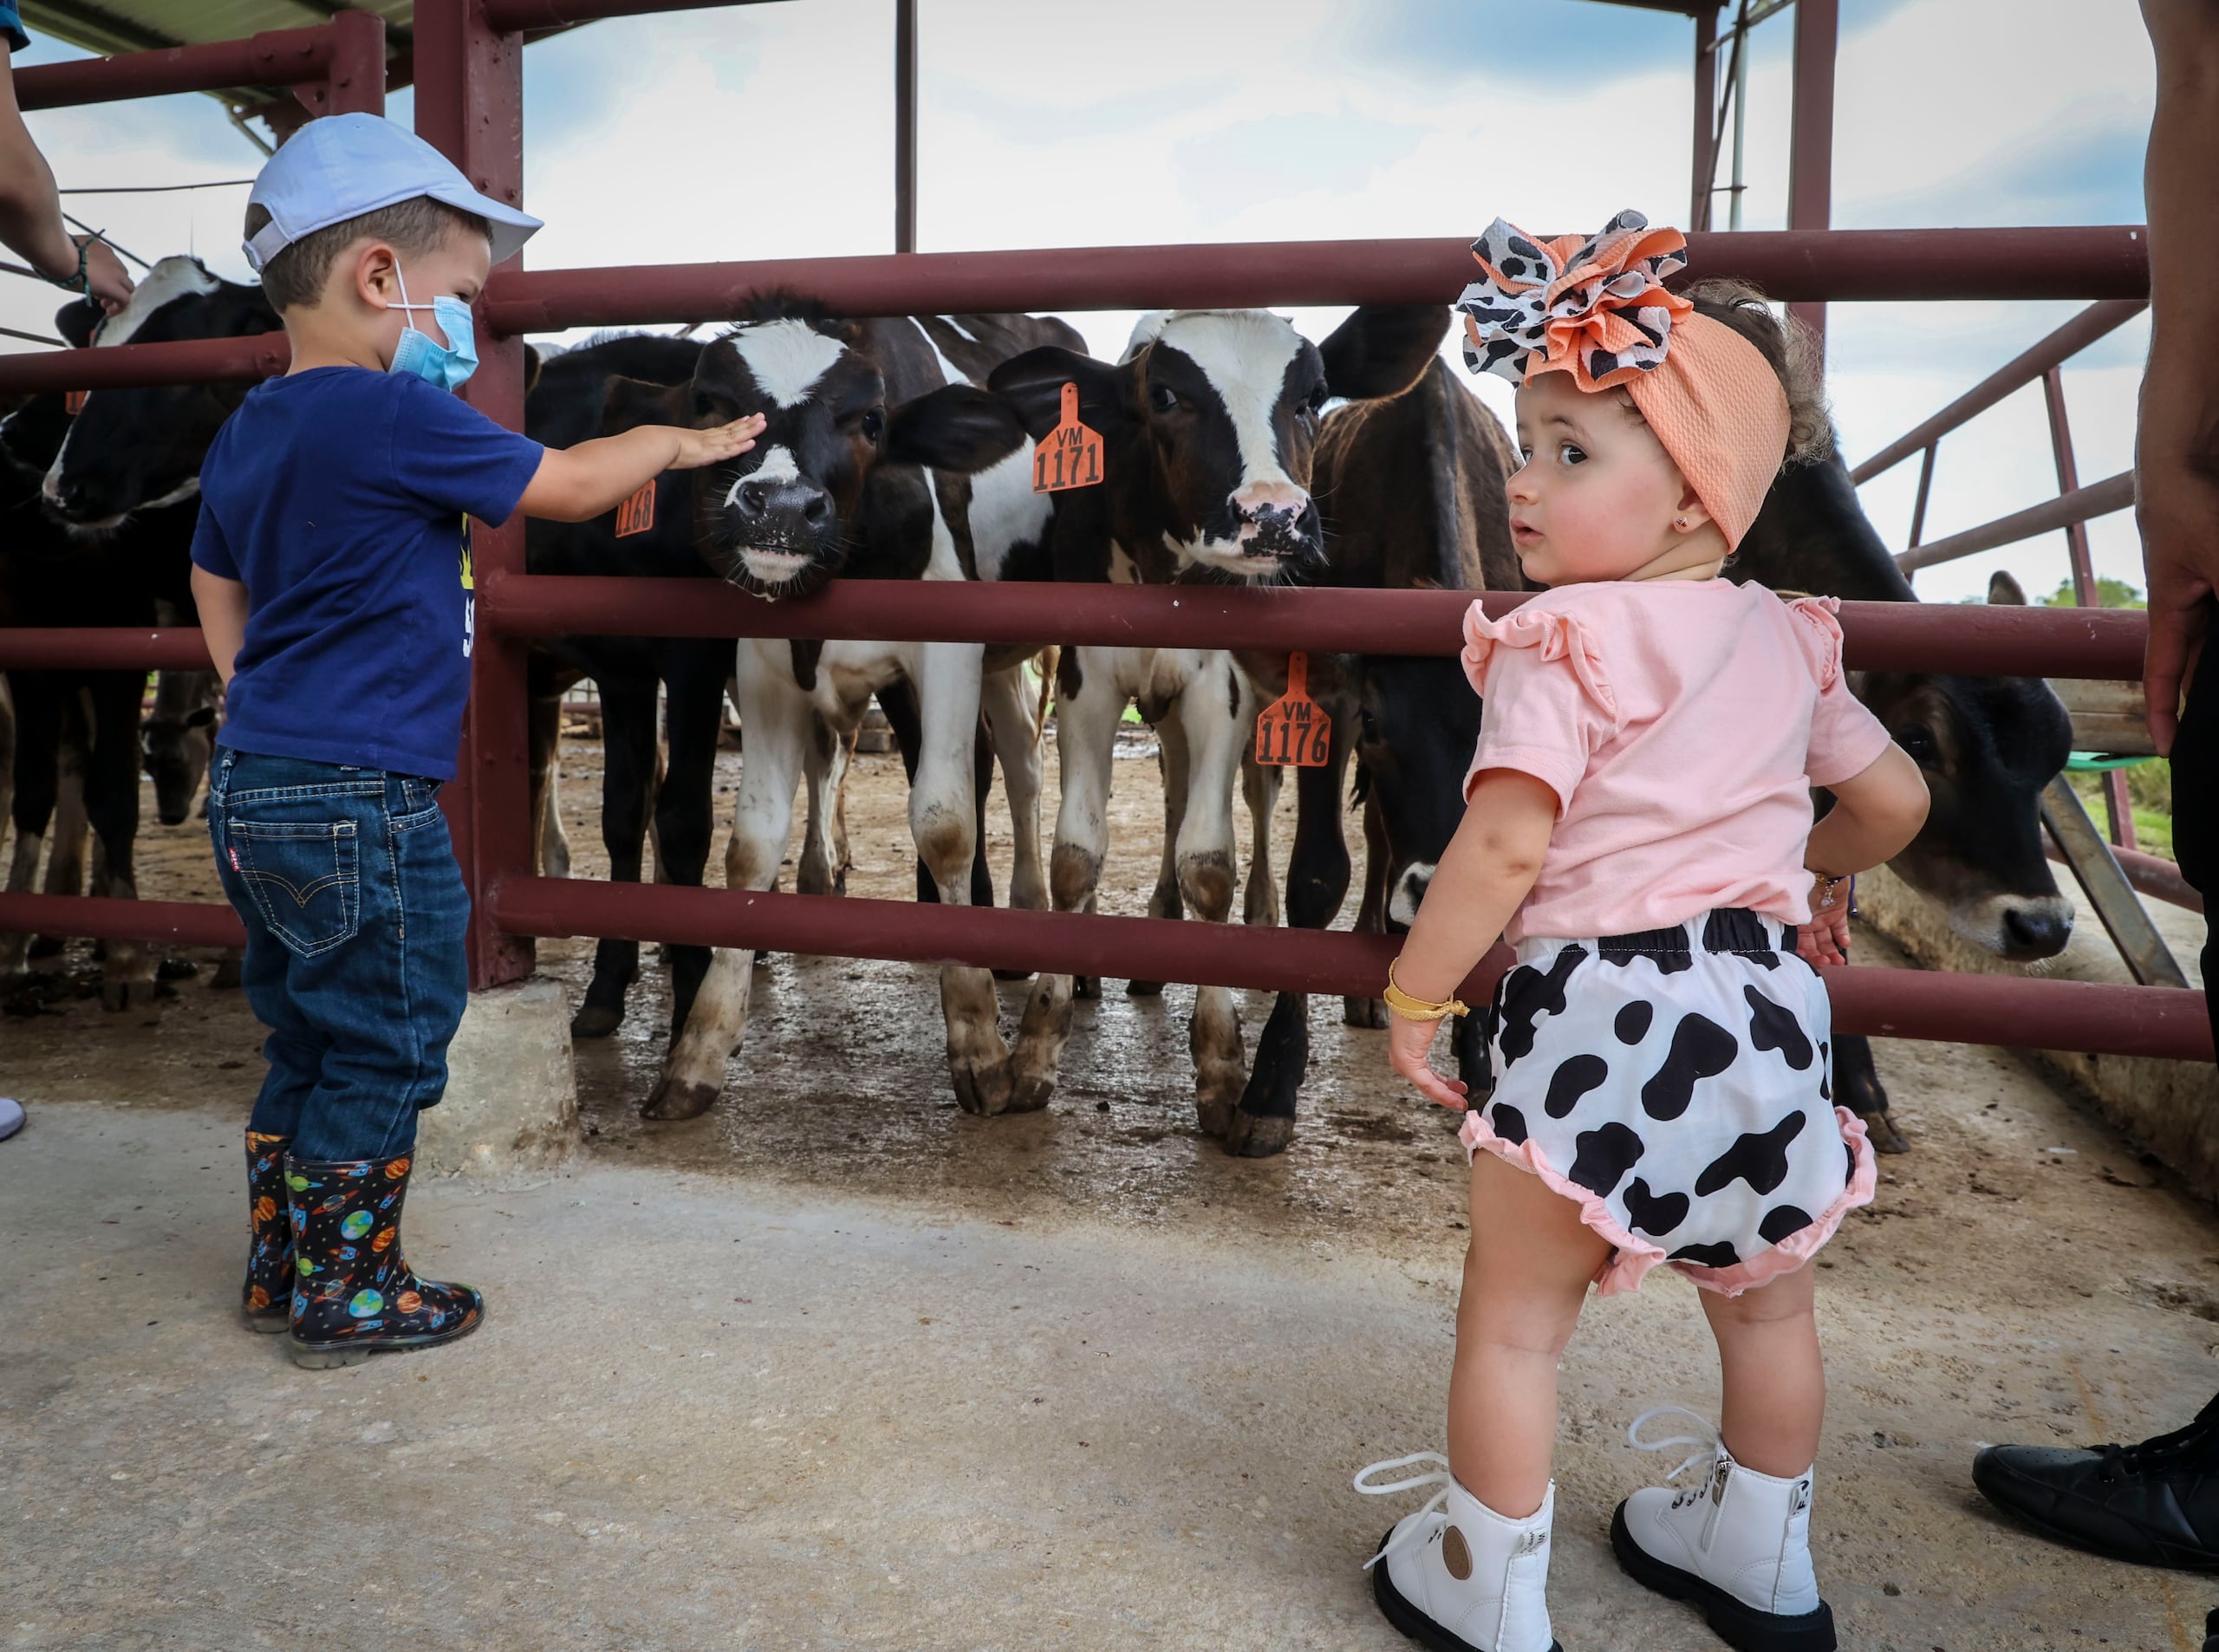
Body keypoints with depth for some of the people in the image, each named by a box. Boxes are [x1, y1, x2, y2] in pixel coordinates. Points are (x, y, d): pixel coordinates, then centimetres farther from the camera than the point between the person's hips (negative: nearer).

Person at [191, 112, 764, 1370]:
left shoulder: (248, 433, 12)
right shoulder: (396, 420, -16)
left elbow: (217, 589, 22)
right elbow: (570, 486, -7)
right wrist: (669, 443, 10)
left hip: (257, 787, 9)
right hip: (363, 801, -9)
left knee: (309, 1044, 19)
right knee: (384, 1051, 4)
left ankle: (283, 1270, 30)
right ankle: (348, 1296, 15)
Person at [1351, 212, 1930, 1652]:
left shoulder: (1565, 640, -12)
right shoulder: (1783, 638, 9)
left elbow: (1506, 846, -22)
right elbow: (1896, 799, 16)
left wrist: (1415, 993, -11)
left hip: (1601, 1007, -7)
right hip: (1764, 998, 8)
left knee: (1514, 1320, 9)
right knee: (1767, 1303, 24)